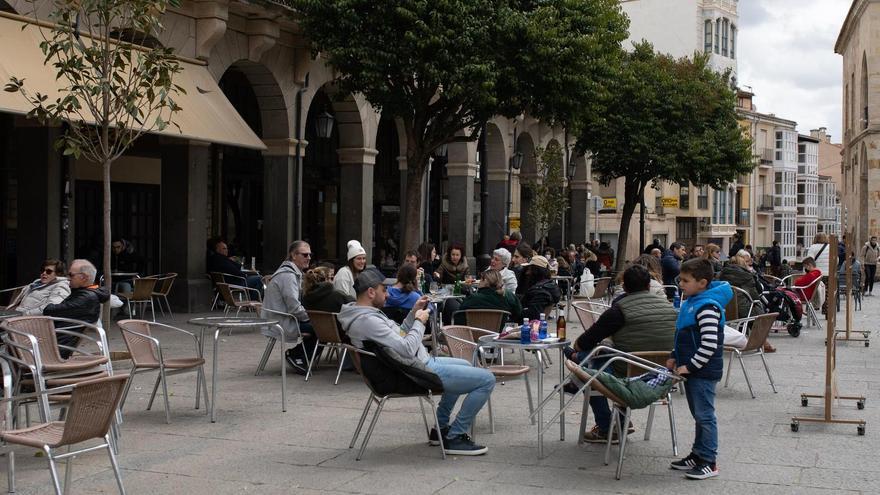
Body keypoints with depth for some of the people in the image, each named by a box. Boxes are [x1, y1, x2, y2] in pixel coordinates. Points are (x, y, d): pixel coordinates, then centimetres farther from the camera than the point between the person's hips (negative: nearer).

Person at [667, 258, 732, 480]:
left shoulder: (708, 307, -20)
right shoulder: (690, 302, 12)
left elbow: (709, 344, -25)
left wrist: (690, 366, -21)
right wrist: (675, 357, 14)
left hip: (704, 371, -10)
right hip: (691, 370, 10)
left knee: (705, 415, -3)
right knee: (698, 415, 18)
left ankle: (709, 462, 5)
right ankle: (698, 455, 28)